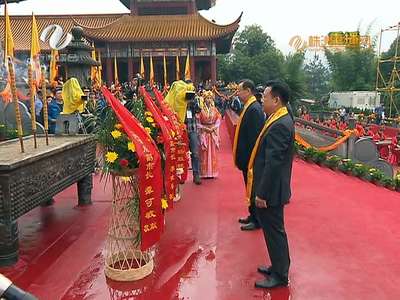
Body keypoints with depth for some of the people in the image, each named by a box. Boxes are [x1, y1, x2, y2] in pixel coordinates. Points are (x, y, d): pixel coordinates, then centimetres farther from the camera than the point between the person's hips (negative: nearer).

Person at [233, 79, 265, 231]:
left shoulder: (254, 109, -20)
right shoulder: (249, 107, 10)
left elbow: (254, 137, -24)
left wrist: (249, 159, -22)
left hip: (251, 157, -10)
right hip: (247, 157, 10)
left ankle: (257, 220, 18)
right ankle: (253, 215, 33)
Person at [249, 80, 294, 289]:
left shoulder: (279, 125, -23)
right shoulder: (281, 119, 9)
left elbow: (273, 163, -25)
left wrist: (262, 193, -21)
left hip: (270, 190, -10)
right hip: (270, 188, 10)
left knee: (274, 230, 4)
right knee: (273, 229, 20)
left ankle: (280, 275, 21)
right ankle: (278, 266, 37)